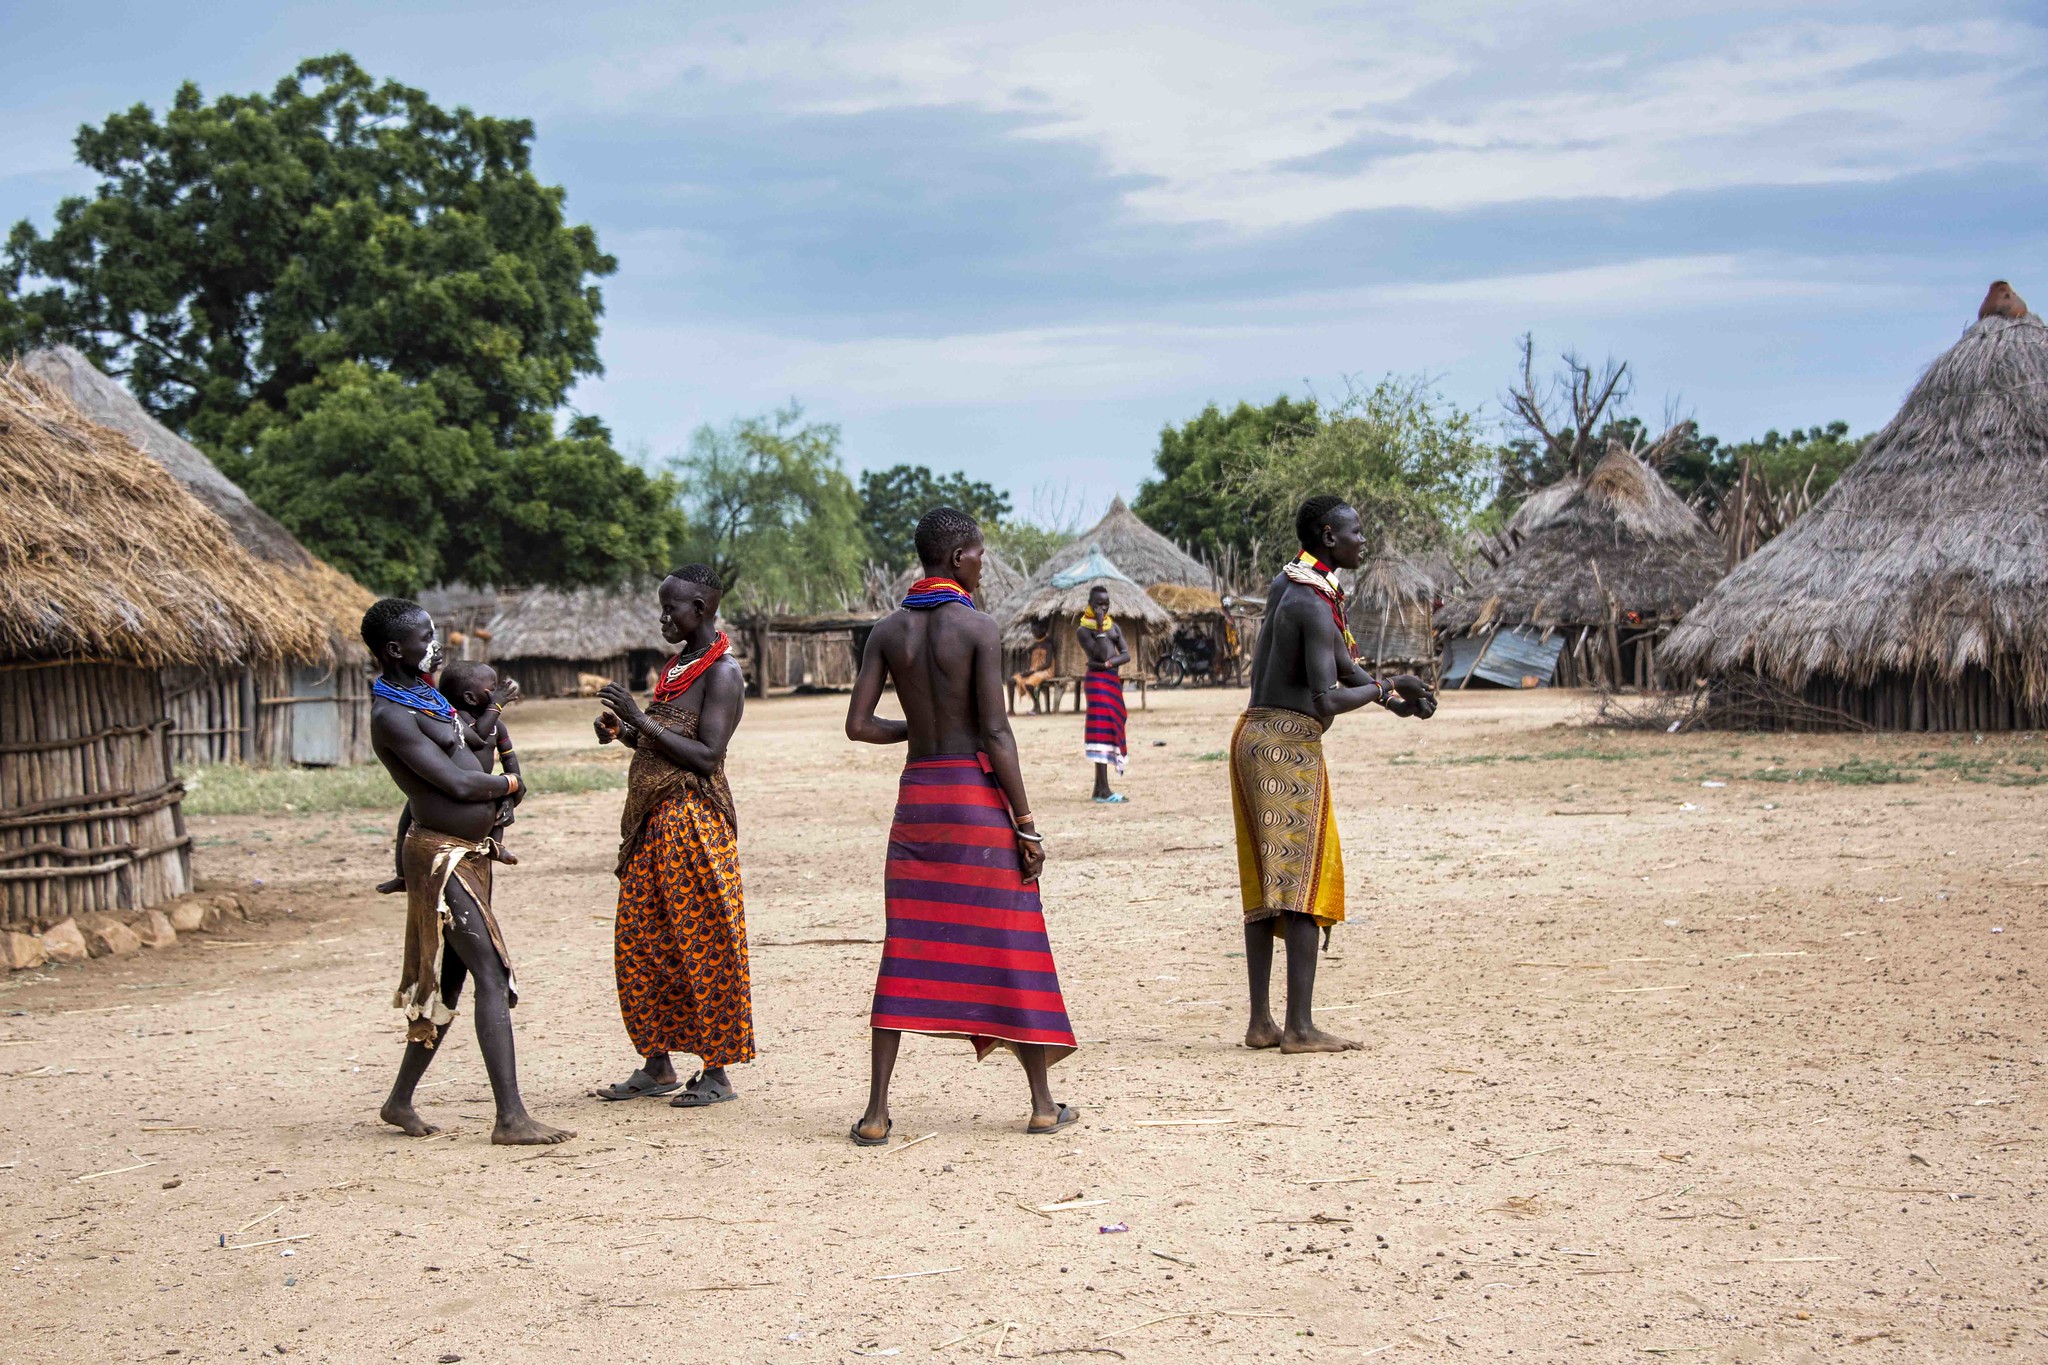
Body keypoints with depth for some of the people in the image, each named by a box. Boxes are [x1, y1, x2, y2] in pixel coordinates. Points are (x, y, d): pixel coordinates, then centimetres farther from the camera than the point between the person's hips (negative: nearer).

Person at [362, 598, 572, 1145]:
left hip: (470, 852, 10)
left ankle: (401, 1100, 26)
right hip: (440, 857, -10)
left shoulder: (421, 691, 14)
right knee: (493, 978, -15)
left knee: (447, 982, 14)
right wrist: (511, 783, -5)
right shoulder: (391, 717, -18)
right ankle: (511, 1117, -17)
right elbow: (456, 783, -21)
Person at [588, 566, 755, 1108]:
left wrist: (642, 720, -19)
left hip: (695, 820, -9)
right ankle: (657, 1066, 17)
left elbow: (706, 757, -18)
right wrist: (623, 732, 6)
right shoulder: (674, 667, 17)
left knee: (703, 945, -5)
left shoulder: (722, 672, -10)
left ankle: (717, 1073, 1)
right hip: (652, 821, 9)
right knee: (640, 945, 9)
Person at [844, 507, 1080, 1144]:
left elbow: (858, 725, 1)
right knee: (1009, 944, 5)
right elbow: (996, 733, -13)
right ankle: (1043, 1104, 13)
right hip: (977, 789, -4)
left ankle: (876, 1112, 1)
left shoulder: (889, 631, 5)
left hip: (916, 792, 4)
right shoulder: (978, 628, -9)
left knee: (906, 948, 6)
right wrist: (1025, 823, -9)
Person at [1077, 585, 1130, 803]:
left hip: (1113, 681, 8)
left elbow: (1126, 655, 4)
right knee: (1102, 731, -14)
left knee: (1110, 732, 8)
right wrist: (1100, 627, -18)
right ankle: (1104, 791, -19)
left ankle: (1099, 788, 12)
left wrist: (1108, 663, -14)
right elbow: (1101, 653, -17)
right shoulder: (1084, 630, -4)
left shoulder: (1114, 626, 15)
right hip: (1097, 681, -8)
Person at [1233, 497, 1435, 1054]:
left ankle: (1260, 1022, 12)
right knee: (1305, 883, -8)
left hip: (1253, 736, 10)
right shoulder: (1315, 605, -16)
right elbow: (1328, 700, -22)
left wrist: (1393, 698, 13)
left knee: (1264, 886, 10)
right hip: (1291, 742, -10)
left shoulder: (1285, 584, 14)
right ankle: (1300, 1027, -11)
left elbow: (1339, 661, 21)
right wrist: (1387, 686, -7)